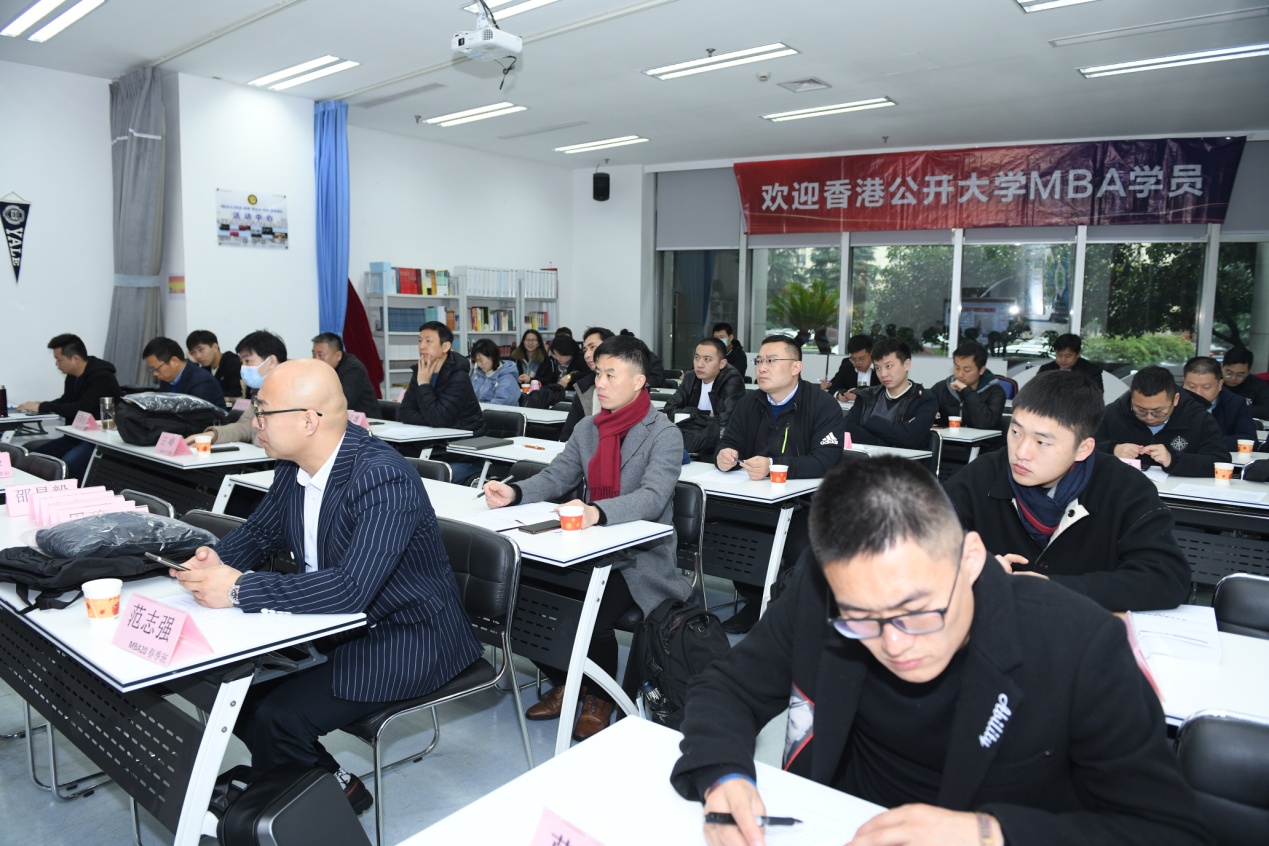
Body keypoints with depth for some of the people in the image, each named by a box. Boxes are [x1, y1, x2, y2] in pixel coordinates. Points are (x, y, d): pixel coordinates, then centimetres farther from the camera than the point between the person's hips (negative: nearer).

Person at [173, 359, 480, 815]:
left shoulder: (383, 479, -28)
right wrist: (218, 558, -8)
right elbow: (260, 531, 14)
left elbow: (352, 589, -35)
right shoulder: (293, 466, -2)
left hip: (403, 640, -8)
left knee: (276, 718, -19)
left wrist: (238, 588, -30)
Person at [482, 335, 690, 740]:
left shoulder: (664, 436, -12)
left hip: (640, 559, -6)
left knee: (592, 616, -29)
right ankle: (563, 684, 14)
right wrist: (514, 492, -17)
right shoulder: (587, 428, 9)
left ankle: (600, 700, 6)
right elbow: (556, 477, 5)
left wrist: (597, 512, -46)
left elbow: (652, 498, -27)